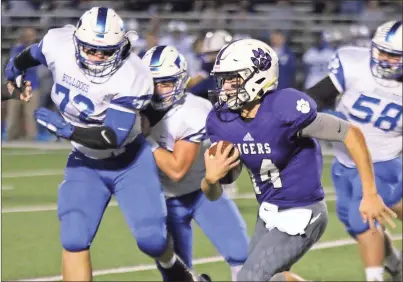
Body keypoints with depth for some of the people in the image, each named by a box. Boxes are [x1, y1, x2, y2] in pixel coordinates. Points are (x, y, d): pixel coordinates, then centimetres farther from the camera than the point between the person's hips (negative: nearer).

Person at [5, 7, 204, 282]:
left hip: (130, 161, -3)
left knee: (151, 238, -6)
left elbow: (114, 137, -31)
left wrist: (66, 129, -37)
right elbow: (35, 53, 8)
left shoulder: (131, 78, -30)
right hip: (86, 162, 3)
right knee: (74, 240, -11)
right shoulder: (59, 45, -18)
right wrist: (14, 68, 27)